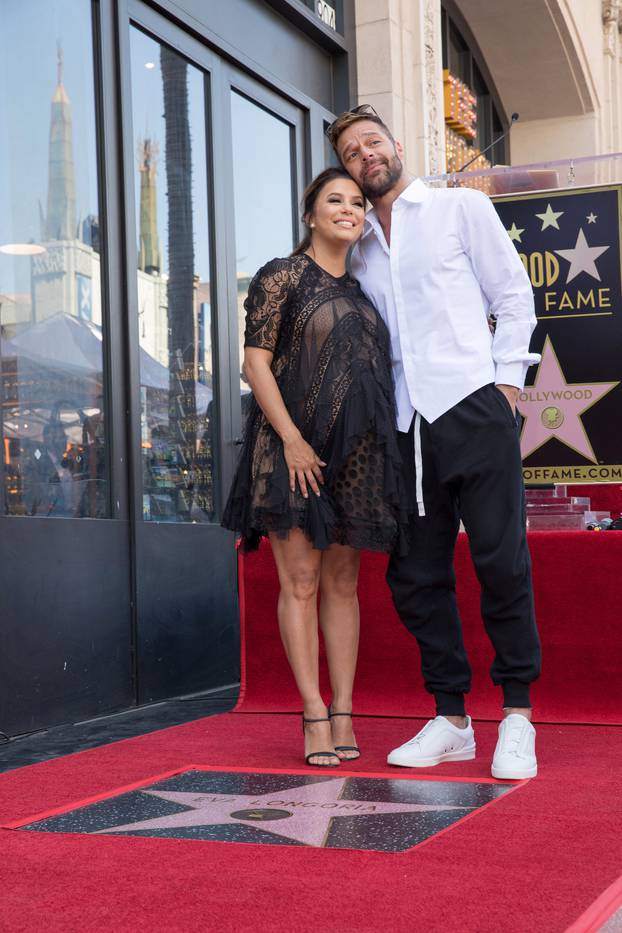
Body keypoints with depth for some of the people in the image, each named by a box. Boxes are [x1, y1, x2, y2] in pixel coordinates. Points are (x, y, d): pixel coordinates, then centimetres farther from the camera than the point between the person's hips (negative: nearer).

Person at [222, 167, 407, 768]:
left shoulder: (360, 289, 16)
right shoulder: (282, 277, -1)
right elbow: (256, 362, -8)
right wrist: (292, 439, -14)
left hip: (355, 450, 6)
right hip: (293, 447, -6)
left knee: (343, 582, 6)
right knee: (301, 580, -5)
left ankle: (343, 712, 10)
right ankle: (315, 715, -2)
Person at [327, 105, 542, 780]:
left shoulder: (462, 208, 9)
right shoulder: (358, 249, 19)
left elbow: (513, 296, 6)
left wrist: (506, 387, -3)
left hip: (472, 409, -5)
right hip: (405, 428, 5)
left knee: (501, 562, -8)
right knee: (414, 576, 4)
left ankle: (516, 718, 3)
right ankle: (451, 720, 13)